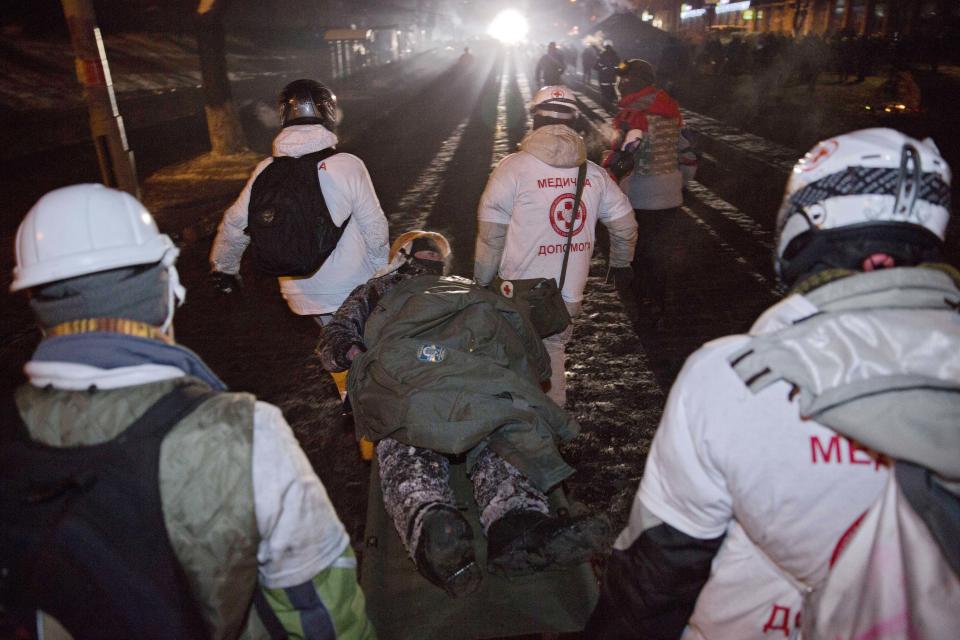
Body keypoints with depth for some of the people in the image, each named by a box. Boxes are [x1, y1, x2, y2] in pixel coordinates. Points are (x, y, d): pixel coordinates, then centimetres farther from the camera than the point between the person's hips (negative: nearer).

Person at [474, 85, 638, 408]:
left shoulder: (512, 167, -9)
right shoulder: (594, 173, 3)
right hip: (570, 297, 4)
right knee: (553, 352, 20)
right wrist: (621, 265, 28)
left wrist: (482, 285, 1)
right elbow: (626, 227, 10)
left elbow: (490, 237, -10)